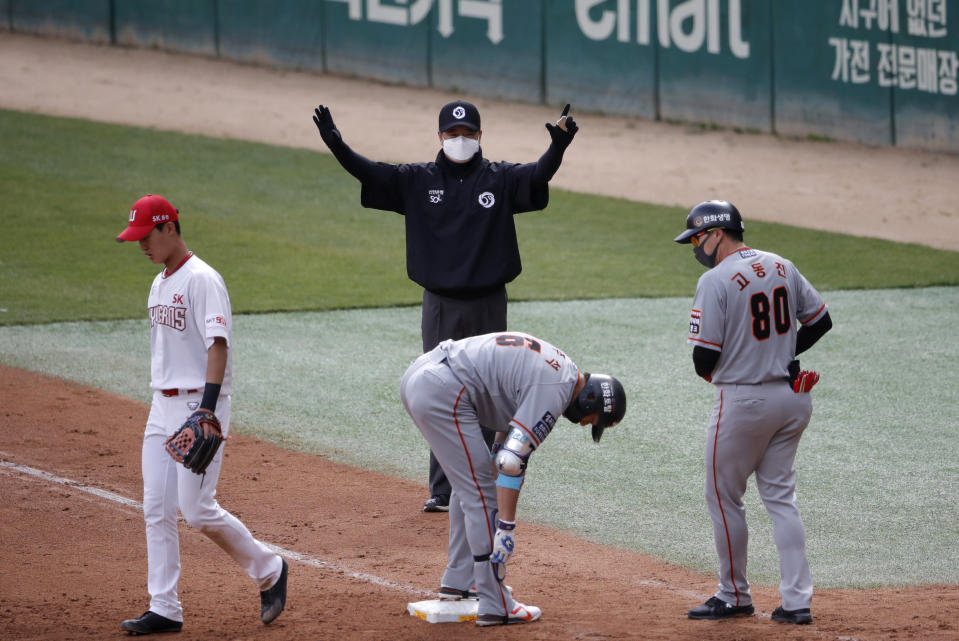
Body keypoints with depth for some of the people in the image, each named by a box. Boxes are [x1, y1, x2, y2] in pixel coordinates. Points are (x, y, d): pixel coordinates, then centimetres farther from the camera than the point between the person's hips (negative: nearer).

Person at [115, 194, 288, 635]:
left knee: (198, 508, -10)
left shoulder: (202, 280, -13)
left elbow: (218, 345, -21)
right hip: (163, 405, 9)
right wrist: (163, 410, 19)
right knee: (156, 510, 3)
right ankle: (164, 609, 5)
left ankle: (268, 570, 10)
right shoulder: (160, 283, 16)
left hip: (200, 402, -9)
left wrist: (206, 411, -31)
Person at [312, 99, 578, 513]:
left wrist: (558, 146, -38)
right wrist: (336, 145, -24)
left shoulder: (501, 179, 1)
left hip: (488, 304, -1)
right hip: (440, 304, 1)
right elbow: (370, 173, -7)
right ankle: (443, 490, 7)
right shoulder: (417, 180, 4)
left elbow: (538, 175, -17)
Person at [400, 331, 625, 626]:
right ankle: (495, 605, -3)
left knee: (471, 485, 23)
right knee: (481, 492, -5)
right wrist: (506, 527, -17)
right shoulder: (555, 391, -11)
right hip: (443, 392, -11)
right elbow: (512, 460, -19)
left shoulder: (556, 367, 19)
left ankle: (459, 580, 32)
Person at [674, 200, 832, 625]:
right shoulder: (782, 267, 5)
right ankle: (796, 601, 7)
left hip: (744, 401, -7)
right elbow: (820, 320, 12)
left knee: (723, 497, 10)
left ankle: (734, 597, 18)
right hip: (793, 397, 7)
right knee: (780, 496, 13)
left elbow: (704, 356, -17)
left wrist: (711, 372, 6)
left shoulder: (716, 281, -16)